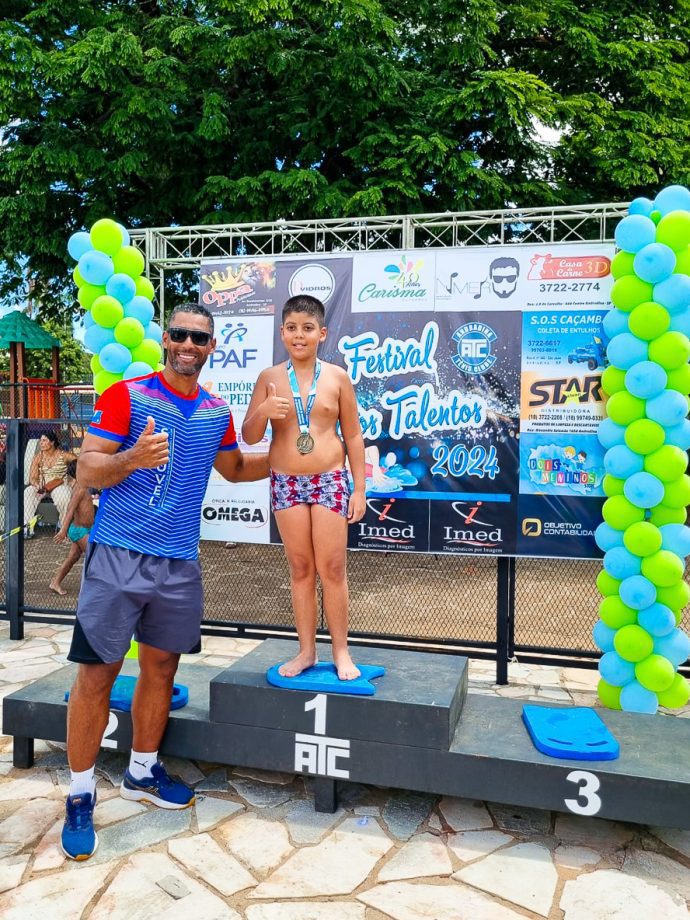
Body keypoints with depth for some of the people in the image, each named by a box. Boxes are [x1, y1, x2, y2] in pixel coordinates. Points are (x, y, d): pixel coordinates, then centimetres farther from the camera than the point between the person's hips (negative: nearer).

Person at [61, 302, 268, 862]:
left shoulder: (216, 412, 10)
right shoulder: (126, 395, -5)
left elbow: (234, 468, 27)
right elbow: (87, 470, -8)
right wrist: (132, 458, -27)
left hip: (180, 562, 5)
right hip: (118, 555, -4)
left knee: (161, 667, 13)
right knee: (98, 672, 0)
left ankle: (142, 773, 33)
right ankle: (80, 795, 18)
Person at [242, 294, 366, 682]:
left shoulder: (337, 377, 0)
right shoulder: (270, 377, 2)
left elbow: (353, 435, 3)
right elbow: (250, 437, 4)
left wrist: (359, 489, -1)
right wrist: (263, 410, -18)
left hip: (330, 481, -1)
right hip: (286, 483, 2)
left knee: (332, 569, 1)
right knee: (300, 569, 8)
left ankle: (341, 650, 16)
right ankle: (307, 650, 20)